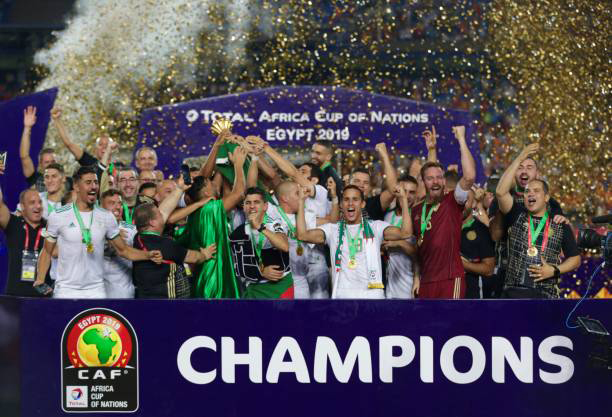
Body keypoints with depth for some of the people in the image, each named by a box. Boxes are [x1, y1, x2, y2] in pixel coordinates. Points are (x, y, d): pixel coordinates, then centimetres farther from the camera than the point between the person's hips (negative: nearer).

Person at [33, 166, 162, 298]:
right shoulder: (58, 216, -2)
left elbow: (122, 250, 11)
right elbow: (47, 252, 5)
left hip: (96, 290, 2)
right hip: (66, 290, -2)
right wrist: (40, 280, -8)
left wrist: (148, 255, -5)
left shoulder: (106, 217, 5)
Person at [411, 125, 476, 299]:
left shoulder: (452, 202, -2)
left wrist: (461, 139, -15)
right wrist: (416, 277, 14)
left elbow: (470, 176, -19)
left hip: (450, 278, -6)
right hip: (426, 281, 6)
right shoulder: (417, 210, 14)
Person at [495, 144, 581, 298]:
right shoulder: (517, 216, 9)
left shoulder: (560, 226, 10)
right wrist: (519, 159, -6)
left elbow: (575, 259, 14)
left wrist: (554, 271, -5)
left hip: (546, 293, -1)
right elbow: (501, 192, -6)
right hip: (514, 291, 1)